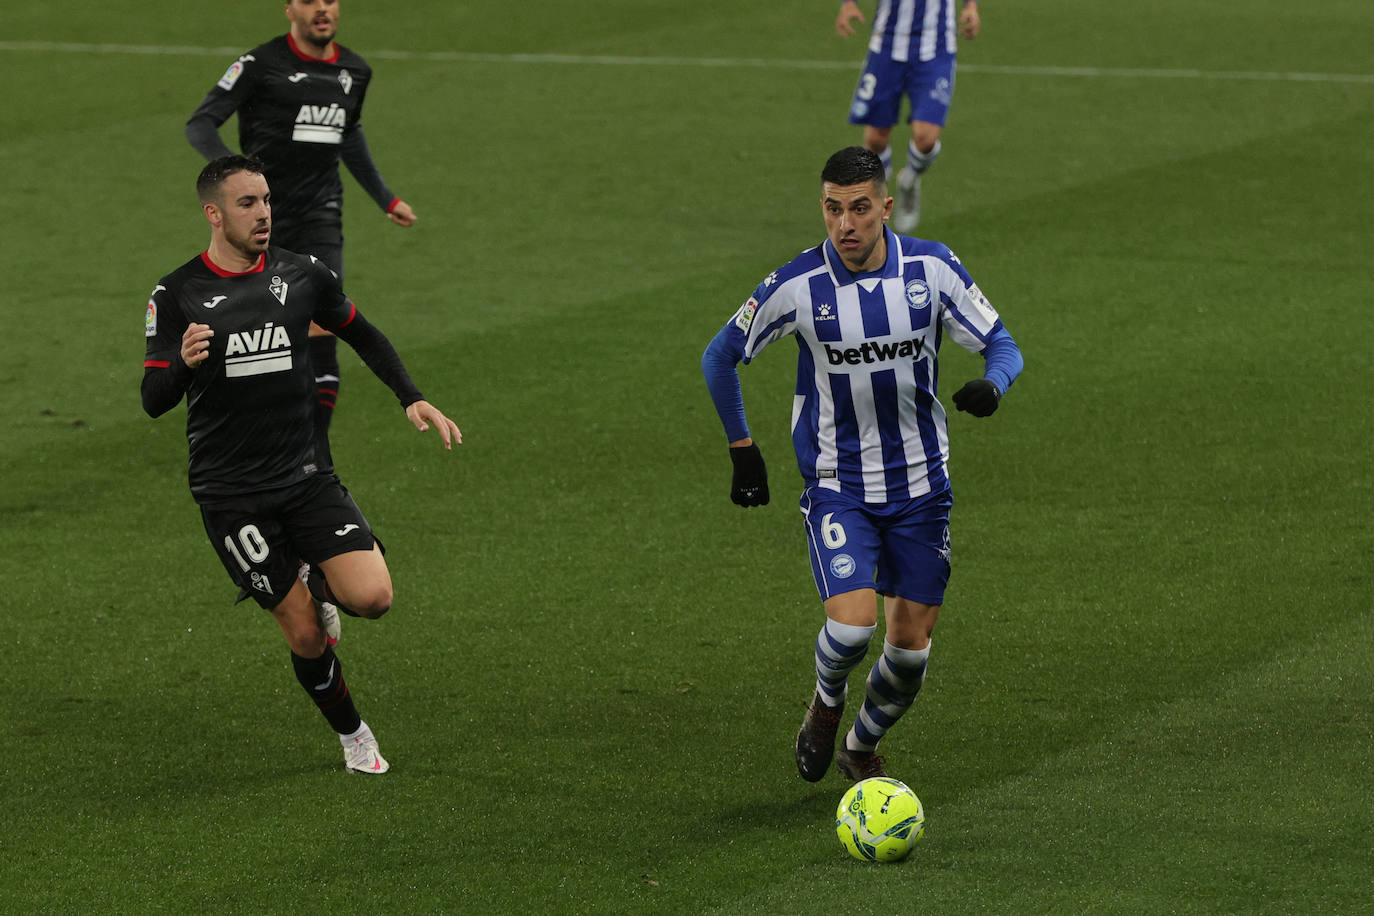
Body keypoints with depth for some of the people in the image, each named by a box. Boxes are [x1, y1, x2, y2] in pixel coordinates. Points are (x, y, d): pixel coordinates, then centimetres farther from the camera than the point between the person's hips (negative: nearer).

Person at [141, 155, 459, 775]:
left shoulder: (302, 276, 3)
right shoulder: (177, 295, -6)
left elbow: (364, 337, 20)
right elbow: (153, 400, -9)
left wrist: (412, 399, 8)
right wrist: (184, 363, -31)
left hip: (304, 476, 3)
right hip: (231, 493, -3)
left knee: (372, 598, -17)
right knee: (306, 636, -3)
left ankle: (316, 581, 18)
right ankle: (352, 735, 23)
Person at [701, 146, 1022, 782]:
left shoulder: (932, 268, -9)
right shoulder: (796, 286, -13)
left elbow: (1001, 345, -1)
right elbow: (720, 356, 2)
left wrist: (991, 385, -24)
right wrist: (743, 451, 2)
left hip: (920, 484, 2)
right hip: (836, 485, -2)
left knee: (911, 644, 3)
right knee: (853, 624, -21)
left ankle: (862, 747, 32)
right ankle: (826, 705, 14)